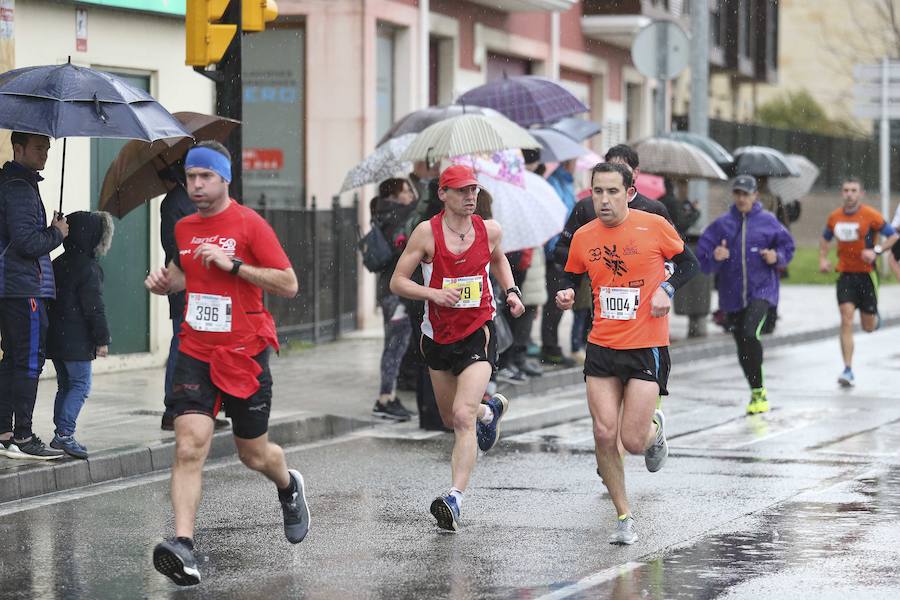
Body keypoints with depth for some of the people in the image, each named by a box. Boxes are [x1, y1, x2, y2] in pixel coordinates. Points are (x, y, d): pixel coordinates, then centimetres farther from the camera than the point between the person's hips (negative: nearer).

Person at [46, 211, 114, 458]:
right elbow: (94, 307, -15)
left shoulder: (58, 264, 13)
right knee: (80, 384, -6)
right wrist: (102, 339, -10)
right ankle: (65, 433, -15)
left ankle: (61, 434, 16)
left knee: (65, 385, 15)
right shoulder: (88, 268, -13)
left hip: (55, 337, 8)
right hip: (76, 342, -8)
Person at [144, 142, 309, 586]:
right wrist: (164, 282, 5)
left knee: (254, 455, 12)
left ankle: (289, 488, 47)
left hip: (245, 353, -3)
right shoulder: (183, 228, 8)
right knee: (189, 448, -16)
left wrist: (233, 264, -21)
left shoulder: (249, 224, -9)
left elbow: (289, 285, -12)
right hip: (195, 352, 3)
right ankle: (183, 546, -23)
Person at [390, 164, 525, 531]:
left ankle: (455, 497, -25)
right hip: (438, 335, 2)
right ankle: (491, 410, 53)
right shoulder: (427, 233, -7)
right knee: (450, 418, 19)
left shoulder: (489, 231, 0)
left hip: (478, 334, -2)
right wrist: (433, 293, -22)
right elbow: (397, 282, -5)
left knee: (462, 417, -19)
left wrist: (510, 291, 8)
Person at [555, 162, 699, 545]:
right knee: (604, 435, -5)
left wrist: (667, 289, -11)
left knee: (633, 441, -8)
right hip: (602, 348, 3)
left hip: (647, 347, -3)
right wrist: (567, 296, -5)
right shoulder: (583, 237, 2)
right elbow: (573, 279, 17)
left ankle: (655, 429, 30)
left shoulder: (654, 226, -7)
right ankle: (624, 517, 12)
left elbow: (689, 263, 7)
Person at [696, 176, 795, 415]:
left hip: (761, 290, -3)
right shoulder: (721, 224, 5)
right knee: (742, 346, 9)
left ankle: (759, 390, -11)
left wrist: (777, 257, -10)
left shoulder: (768, 222, 1)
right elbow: (702, 256, 2)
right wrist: (714, 257, -19)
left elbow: (787, 246, 10)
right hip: (732, 294, 3)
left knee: (750, 334, -24)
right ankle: (756, 392, 27)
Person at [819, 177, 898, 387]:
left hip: (866, 274, -2)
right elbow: (825, 239, 21)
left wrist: (876, 251, -19)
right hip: (845, 275, 2)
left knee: (868, 327, 5)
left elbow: (893, 236, -4)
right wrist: (823, 259, 5)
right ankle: (848, 370, -12)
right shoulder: (834, 217, 3)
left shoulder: (871, 216, -9)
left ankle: (875, 318, 46)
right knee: (846, 320, -12)